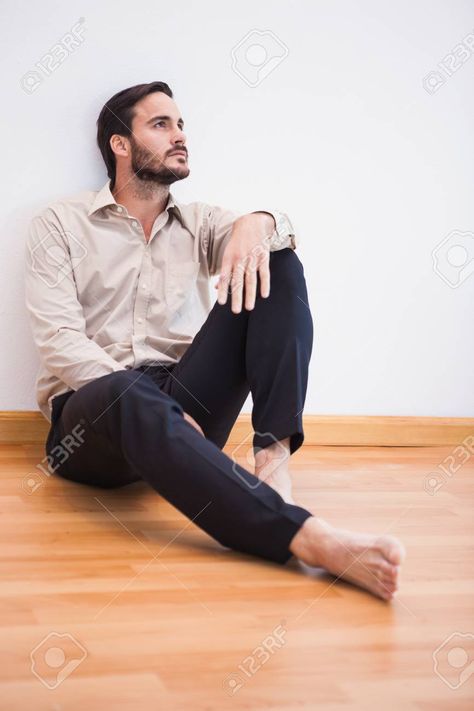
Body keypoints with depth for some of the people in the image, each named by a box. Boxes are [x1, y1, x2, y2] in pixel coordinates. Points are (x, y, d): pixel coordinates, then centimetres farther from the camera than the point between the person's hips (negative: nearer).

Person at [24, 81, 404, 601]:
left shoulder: (198, 222, 19)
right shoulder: (60, 225, 7)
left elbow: (279, 232, -1)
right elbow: (59, 341, -7)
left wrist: (256, 223, -27)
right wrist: (151, 401, -21)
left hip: (184, 404, 4)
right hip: (93, 414, -3)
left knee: (277, 266, -11)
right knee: (128, 393, -41)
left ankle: (272, 449, -29)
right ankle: (305, 537, -50)